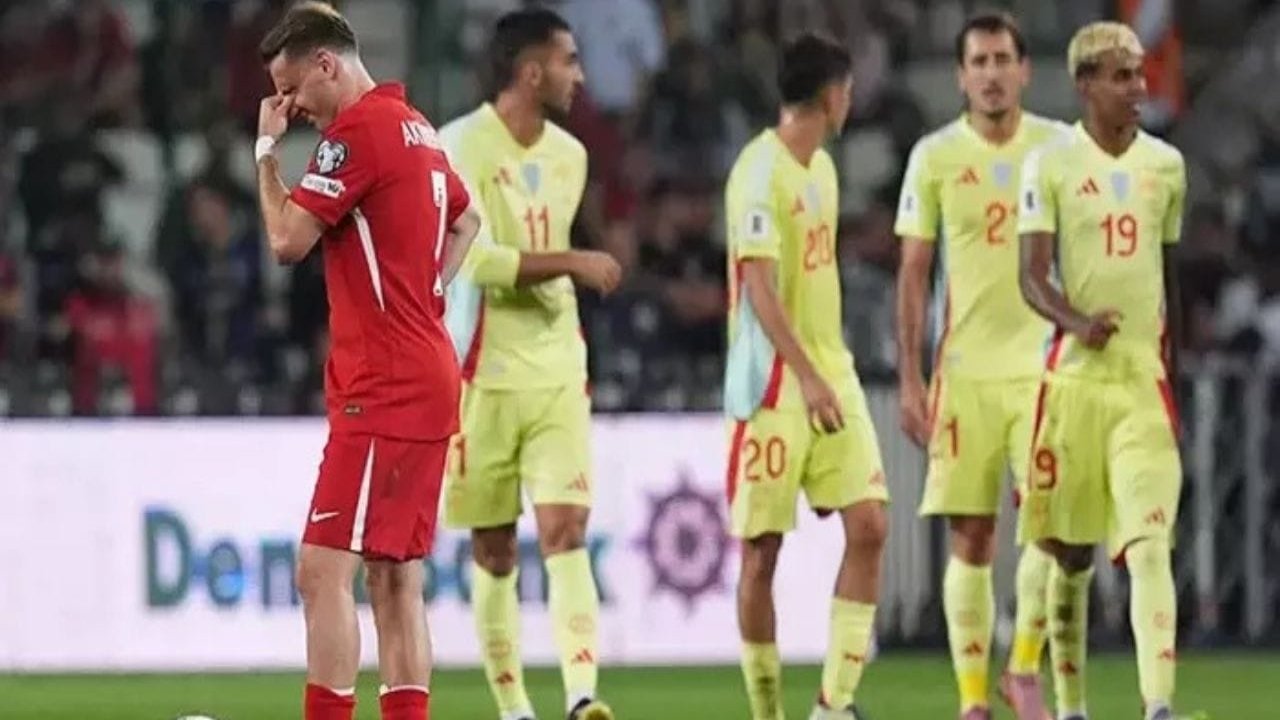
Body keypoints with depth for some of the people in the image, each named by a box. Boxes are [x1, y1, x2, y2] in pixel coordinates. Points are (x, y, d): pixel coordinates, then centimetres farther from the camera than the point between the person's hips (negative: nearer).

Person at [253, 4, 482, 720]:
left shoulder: (357, 131, -13)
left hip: (382, 390, -10)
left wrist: (266, 150, -2)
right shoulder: (417, 129, 16)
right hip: (428, 378, 10)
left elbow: (288, 239, -15)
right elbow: (466, 221, 33)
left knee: (325, 572, -13)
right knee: (396, 582, 9)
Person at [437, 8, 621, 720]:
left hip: (558, 374, 4)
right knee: (495, 551, 4)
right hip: (484, 373, -4)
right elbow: (476, 260, -20)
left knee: (566, 531, -11)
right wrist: (574, 263, -20)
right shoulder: (463, 147, -10)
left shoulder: (568, 155, 11)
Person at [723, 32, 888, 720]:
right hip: (771, 382, -8)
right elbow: (758, 284, -20)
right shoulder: (760, 171, -13)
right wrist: (806, 375, -27)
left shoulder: (821, 168, 14)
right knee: (761, 551, 0)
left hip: (830, 375, 8)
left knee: (868, 524, -4)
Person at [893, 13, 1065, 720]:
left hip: (1044, 364, 0)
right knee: (971, 540, 0)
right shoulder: (935, 156, 1)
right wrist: (910, 380, -1)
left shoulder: (1058, 147, 3)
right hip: (964, 370, 0)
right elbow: (913, 272, 4)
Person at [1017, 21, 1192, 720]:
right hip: (1075, 374, -2)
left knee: (1150, 544, -13)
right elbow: (1032, 276, -8)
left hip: (1147, 377, 2)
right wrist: (1078, 322, -28)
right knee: (1070, 552, 6)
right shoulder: (1050, 164, -2)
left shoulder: (1166, 165, 10)